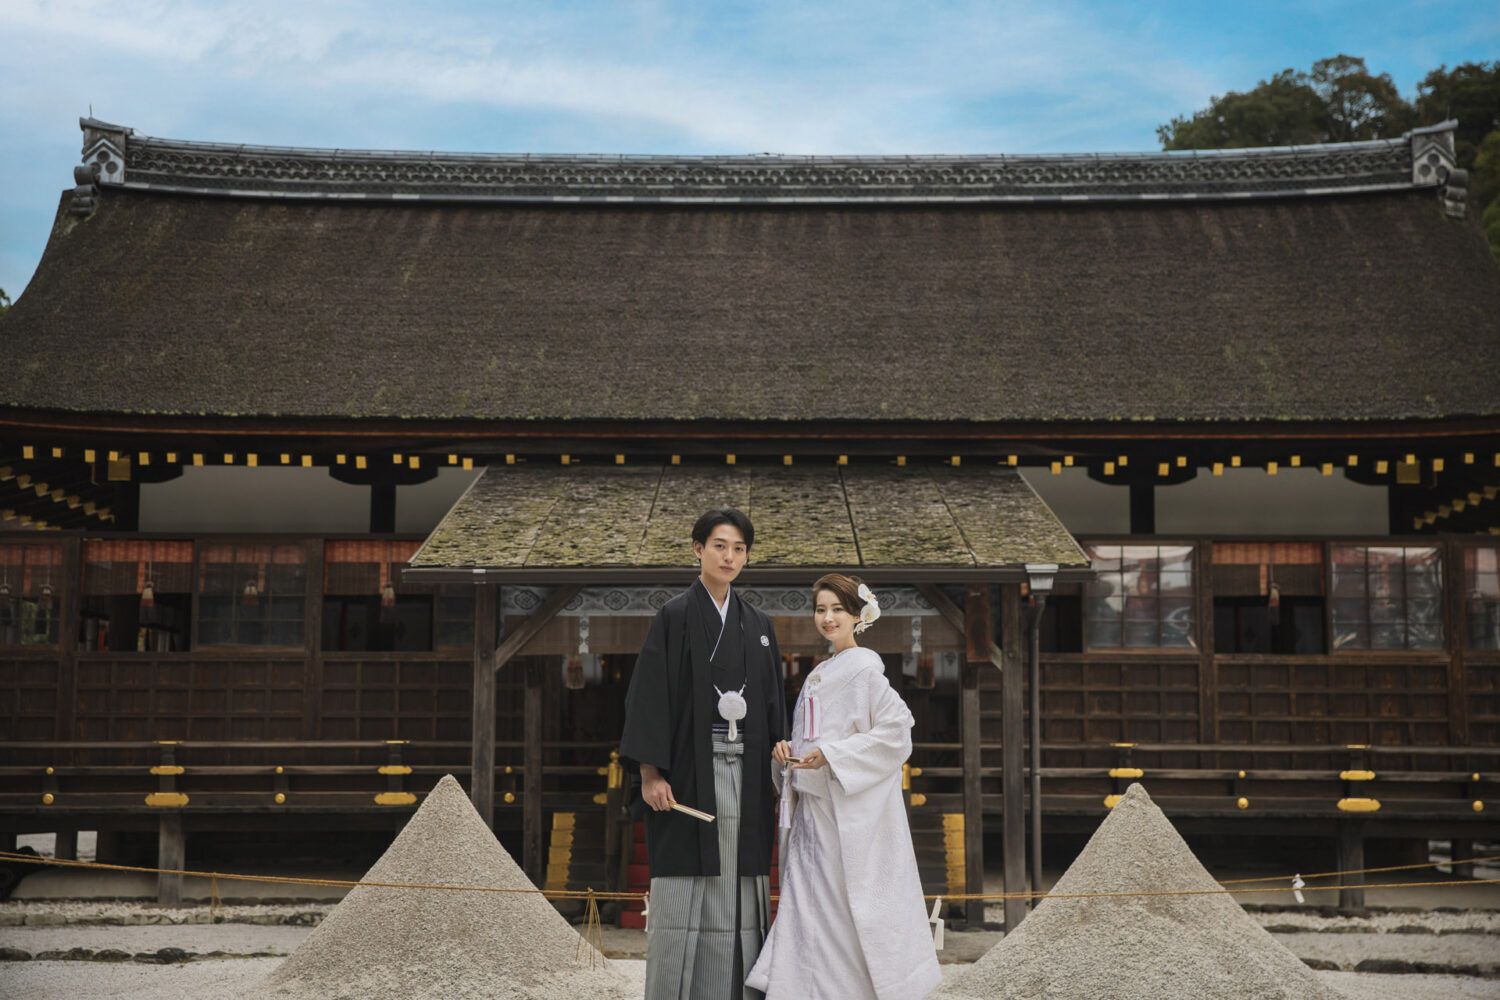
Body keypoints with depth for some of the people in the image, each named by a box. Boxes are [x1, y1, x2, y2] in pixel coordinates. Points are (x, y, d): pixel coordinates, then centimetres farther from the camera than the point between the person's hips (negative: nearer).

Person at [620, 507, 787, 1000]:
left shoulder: (758, 625, 14)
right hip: (690, 770, -5)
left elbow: (773, 704, 15)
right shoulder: (675, 617, -1)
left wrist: (776, 777, 9)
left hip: (745, 773, 5)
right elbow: (649, 696, -7)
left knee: (740, 898, 3)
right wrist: (650, 772, -15)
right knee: (684, 899, -4)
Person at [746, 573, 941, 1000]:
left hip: (854, 810, -8)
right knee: (806, 904, 2)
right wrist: (787, 750, 2)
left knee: (855, 905, -3)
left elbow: (896, 731, -15)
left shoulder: (865, 668, -8)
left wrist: (832, 755, -18)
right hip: (813, 808, 8)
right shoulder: (818, 675, 17)